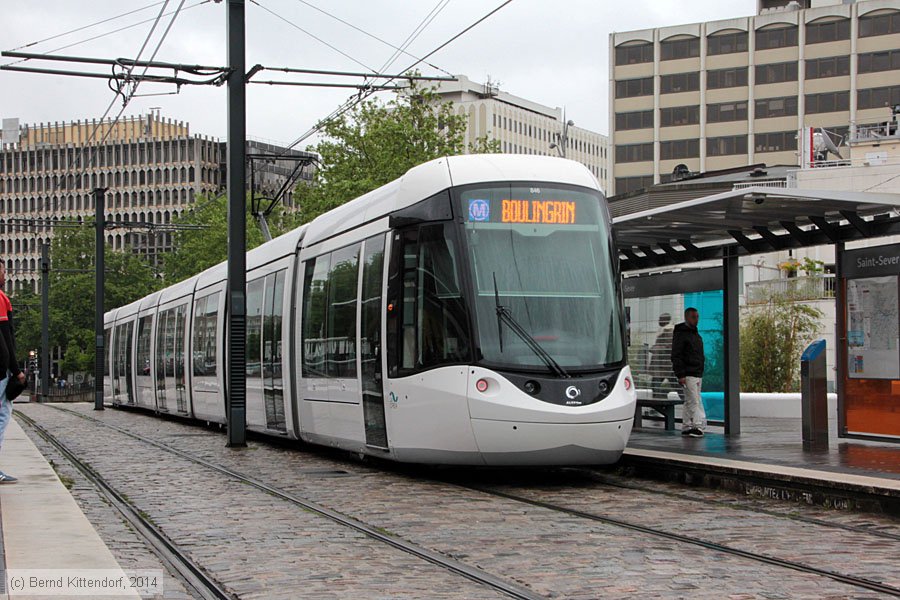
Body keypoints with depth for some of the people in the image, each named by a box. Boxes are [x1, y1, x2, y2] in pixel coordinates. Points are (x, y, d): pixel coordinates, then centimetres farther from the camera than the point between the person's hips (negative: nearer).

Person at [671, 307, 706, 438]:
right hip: (688, 375, -9)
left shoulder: (696, 334, 19)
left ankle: (686, 427, 16)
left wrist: (701, 373, 22)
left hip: (697, 374, 9)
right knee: (695, 401, -12)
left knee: (689, 402, 11)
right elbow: (676, 356, -15)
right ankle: (699, 426, -13)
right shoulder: (680, 334, -10)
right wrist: (680, 374, -21)